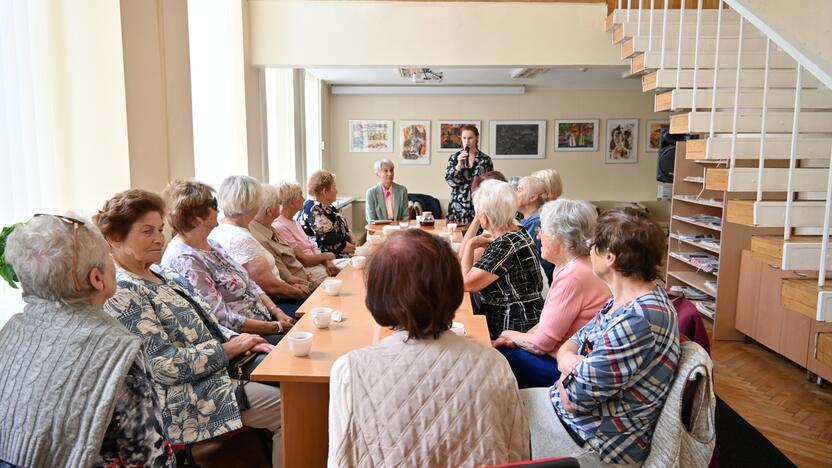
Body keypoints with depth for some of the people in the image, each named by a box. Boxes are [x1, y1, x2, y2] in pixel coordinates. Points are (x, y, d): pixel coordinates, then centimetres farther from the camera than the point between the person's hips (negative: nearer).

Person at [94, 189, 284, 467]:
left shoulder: (160, 274, 10)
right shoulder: (121, 294, -19)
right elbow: (167, 366, -23)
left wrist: (238, 340, -2)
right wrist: (229, 349, -15)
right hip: (187, 398, -9)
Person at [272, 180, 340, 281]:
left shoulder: (294, 222, 14)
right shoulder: (280, 227, -16)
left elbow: (312, 248, 11)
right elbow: (303, 260, -15)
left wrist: (327, 262, -6)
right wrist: (326, 256, -1)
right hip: (306, 270, -9)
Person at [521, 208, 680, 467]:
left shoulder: (635, 322, -31)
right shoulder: (628, 299, 0)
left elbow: (573, 398, -26)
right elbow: (575, 341, 9)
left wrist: (569, 363, -6)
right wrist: (568, 357, -13)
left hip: (598, 442, -8)